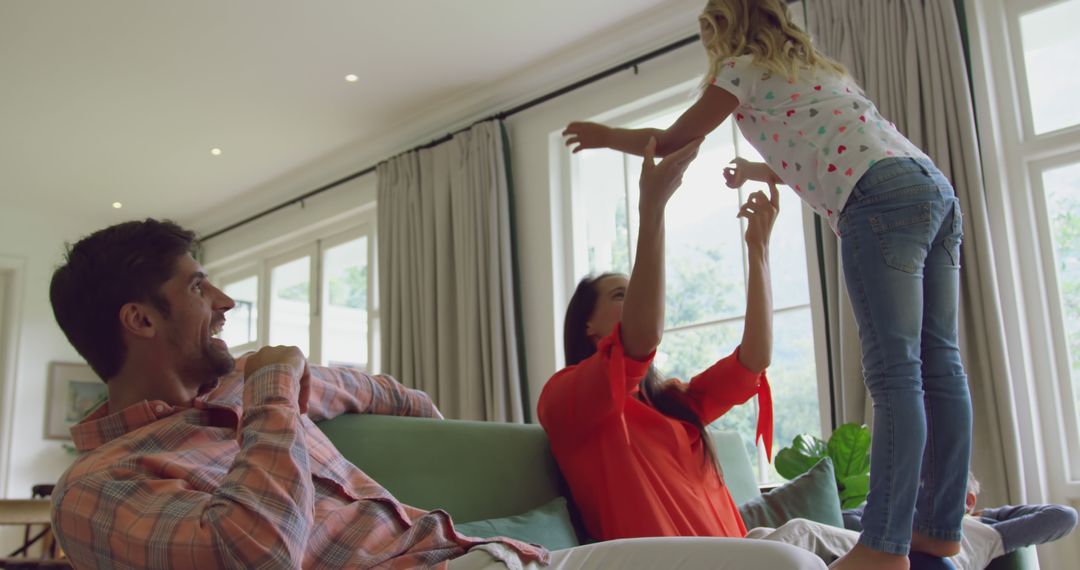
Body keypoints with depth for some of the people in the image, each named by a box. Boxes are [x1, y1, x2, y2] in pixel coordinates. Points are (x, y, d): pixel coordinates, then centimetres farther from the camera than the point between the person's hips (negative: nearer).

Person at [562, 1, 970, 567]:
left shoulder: (743, 68, 8)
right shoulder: (813, 68, 31)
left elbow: (670, 142, 14)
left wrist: (606, 135, 30)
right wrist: (758, 171, 54)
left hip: (882, 200, -9)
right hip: (934, 187, 9)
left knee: (894, 372, -14)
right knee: (938, 366, 5)